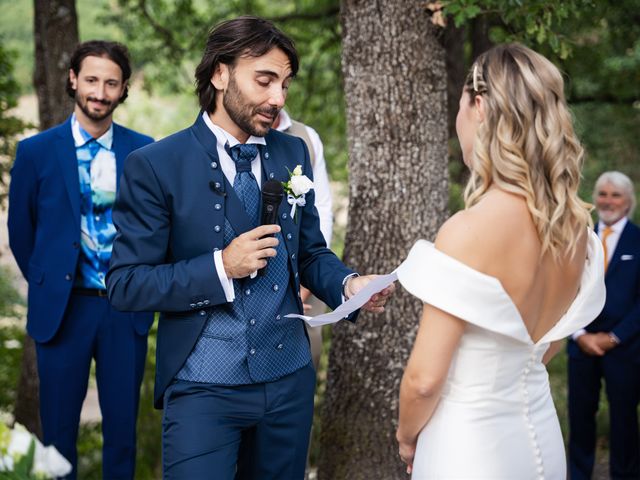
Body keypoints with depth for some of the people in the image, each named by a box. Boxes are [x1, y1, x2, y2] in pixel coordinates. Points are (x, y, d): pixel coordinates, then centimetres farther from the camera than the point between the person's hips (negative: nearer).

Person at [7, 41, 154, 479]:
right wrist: (48, 286, 12)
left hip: (127, 309, 1)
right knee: (59, 428, 9)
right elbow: (21, 231, 7)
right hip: (63, 308, -1)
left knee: (123, 426, 9)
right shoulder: (37, 151, -3)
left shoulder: (143, 151, 0)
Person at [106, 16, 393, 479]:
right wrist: (220, 267, -21)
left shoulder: (293, 154, 6)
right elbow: (125, 284, -11)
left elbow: (310, 251, 11)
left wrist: (347, 284, -10)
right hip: (203, 389, -4)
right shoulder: (155, 166, -10)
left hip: (291, 379, 5)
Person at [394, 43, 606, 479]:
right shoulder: (577, 227, -3)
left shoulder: (469, 230, -24)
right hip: (540, 435, 7)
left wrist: (407, 436, -1)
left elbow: (424, 379, -19)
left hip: (468, 445, -6)